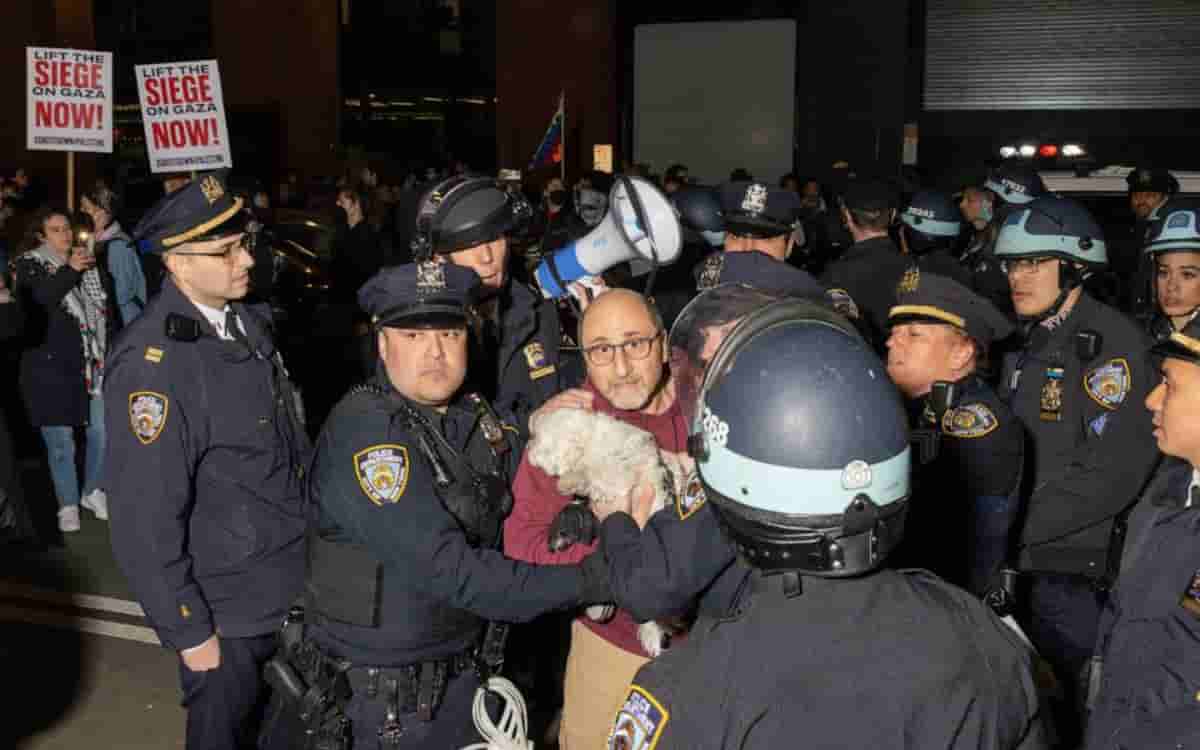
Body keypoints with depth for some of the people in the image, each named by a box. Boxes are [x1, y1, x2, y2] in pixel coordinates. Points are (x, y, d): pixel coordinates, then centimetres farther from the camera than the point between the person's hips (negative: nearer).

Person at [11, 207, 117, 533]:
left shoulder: (92, 263, 9)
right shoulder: (28, 266, -1)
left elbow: (109, 308, 15)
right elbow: (34, 301, -20)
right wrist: (70, 270, -25)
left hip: (97, 362, 3)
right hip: (52, 366, -3)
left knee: (101, 431, 5)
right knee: (61, 440, 2)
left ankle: (93, 491, 25)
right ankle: (68, 504, 15)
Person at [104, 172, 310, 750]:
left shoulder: (251, 323, 1)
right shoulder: (151, 364, -25)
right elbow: (145, 521, -22)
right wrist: (189, 633, -16)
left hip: (292, 590, 7)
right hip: (227, 614, -7)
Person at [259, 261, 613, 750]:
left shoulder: (475, 419, 0)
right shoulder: (362, 430, -22)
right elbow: (449, 570, -29)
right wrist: (587, 580, -27)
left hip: (462, 672, 6)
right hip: (375, 695, -6)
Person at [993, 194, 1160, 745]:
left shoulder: (1112, 344, -14)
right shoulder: (1027, 340, 11)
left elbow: (1113, 473, -21)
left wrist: (1016, 524, -19)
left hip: (1073, 562, -7)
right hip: (1017, 556, 7)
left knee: (1064, 697, 6)